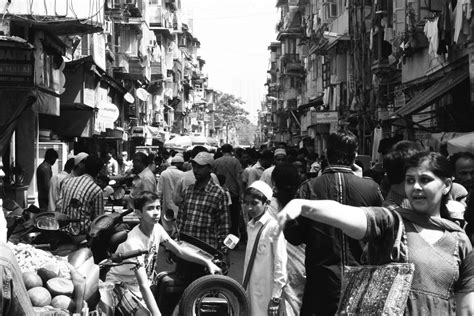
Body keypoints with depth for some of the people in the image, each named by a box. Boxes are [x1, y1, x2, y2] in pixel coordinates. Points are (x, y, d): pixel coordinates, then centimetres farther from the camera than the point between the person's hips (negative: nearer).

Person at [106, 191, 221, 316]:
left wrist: (207, 262, -7)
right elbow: (143, 286, -34)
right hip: (121, 286, -7)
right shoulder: (133, 243, -30)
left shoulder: (157, 228, -9)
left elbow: (179, 251, 3)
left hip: (148, 281, 7)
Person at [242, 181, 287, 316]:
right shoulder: (250, 226, 9)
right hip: (250, 291, 6)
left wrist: (276, 296, -13)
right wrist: (244, 287, 13)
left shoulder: (274, 226, -13)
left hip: (266, 294, -6)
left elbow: (280, 263, -13)